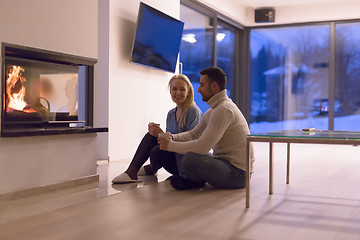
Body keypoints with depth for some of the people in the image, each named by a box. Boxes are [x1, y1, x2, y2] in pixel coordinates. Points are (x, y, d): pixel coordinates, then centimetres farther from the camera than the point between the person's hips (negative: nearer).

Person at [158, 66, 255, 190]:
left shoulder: (223, 109, -21)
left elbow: (203, 147, -26)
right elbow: (193, 134, 18)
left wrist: (170, 145, -15)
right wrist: (172, 137, -2)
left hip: (237, 173, -10)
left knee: (190, 159, -29)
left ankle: (195, 181, 0)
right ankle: (193, 179, 2)